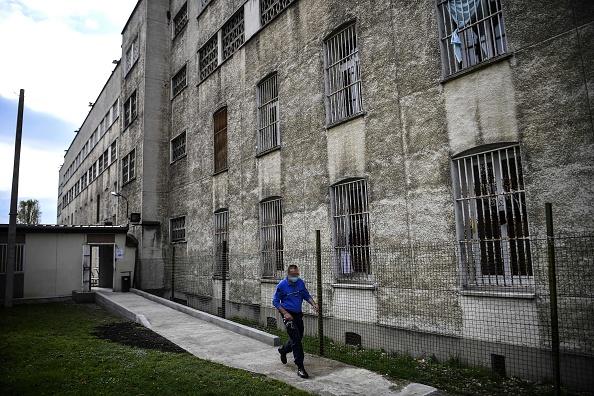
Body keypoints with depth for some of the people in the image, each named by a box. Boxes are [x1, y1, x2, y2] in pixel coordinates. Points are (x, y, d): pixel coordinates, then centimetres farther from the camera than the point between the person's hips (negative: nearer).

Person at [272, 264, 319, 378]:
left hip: (298, 314, 6)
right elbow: (275, 301, -8)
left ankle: (283, 350, 45)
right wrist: (285, 313, -17)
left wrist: (313, 304, -6)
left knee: (298, 338, 17)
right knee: (296, 339, -12)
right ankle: (300, 367, -4)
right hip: (288, 315, -6)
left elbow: (306, 295, 12)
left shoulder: (300, 282, 1)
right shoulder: (282, 285, -13)